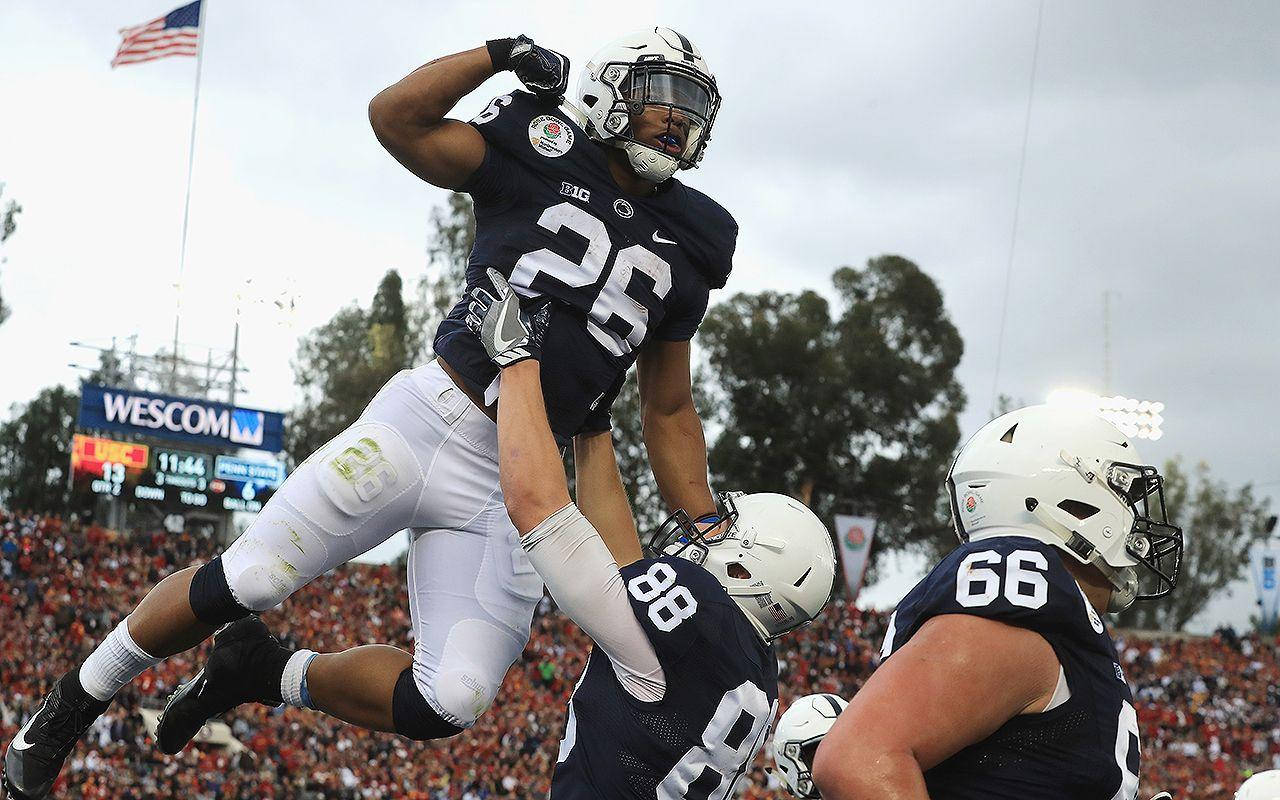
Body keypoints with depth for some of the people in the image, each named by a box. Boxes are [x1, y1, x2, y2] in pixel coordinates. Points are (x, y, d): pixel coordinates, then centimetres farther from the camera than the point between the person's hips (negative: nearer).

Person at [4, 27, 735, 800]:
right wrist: (505, 55, -12)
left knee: (445, 704, -9)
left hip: (516, 486, 4)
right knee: (242, 583, -7)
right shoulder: (545, 155, 3)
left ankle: (270, 675, 19)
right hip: (431, 419, -3)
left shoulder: (684, 247, 13)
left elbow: (670, 413, 18)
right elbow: (395, 117, -7)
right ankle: (77, 701, 19)